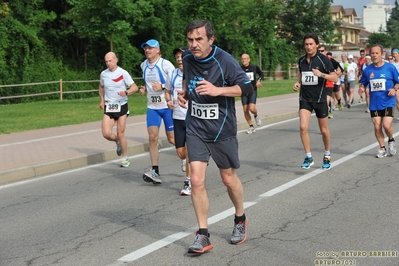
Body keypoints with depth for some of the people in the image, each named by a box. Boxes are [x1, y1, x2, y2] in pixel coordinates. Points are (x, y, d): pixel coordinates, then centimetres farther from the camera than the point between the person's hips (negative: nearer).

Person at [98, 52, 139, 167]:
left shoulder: (123, 73, -8)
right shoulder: (103, 74, 6)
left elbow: (135, 87, -9)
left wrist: (126, 92, -28)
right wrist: (102, 100, 11)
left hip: (121, 106, -3)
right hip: (108, 107, 3)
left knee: (120, 134, -1)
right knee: (106, 133, -12)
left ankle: (125, 158, 17)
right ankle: (117, 142, 22)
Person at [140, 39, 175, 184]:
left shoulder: (165, 64, -11)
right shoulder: (144, 65, 9)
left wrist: (162, 86, -22)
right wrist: (144, 88, 8)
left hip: (167, 106, -5)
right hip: (152, 107, 5)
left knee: (172, 139, 1)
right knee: (152, 137, -5)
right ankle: (155, 172, -4)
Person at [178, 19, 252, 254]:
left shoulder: (225, 61, -17)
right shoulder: (187, 58, -2)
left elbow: (247, 88, -18)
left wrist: (217, 90, -30)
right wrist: (185, 92, 1)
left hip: (222, 129, -3)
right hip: (196, 129, 3)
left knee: (229, 179, 12)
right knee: (197, 180, -8)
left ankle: (241, 220, 39)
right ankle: (203, 236, 1)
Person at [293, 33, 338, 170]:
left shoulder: (323, 59, -9)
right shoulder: (301, 60, 4)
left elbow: (335, 78, -11)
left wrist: (321, 74, -27)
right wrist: (298, 82, 2)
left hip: (320, 99, -2)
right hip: (305, 98, 3)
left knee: (324, 130, 10)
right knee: (303, 127, -16)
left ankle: (327, 156, 31)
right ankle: (309, 157, -4)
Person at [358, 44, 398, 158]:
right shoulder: (367, 70, 3)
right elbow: (363, 83, 14)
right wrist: (362, 88, -8)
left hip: (388, 102, -3)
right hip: (374, 104, 3)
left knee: (386, 125, -14)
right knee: (377, 127, 4)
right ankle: (382, 149, 22)